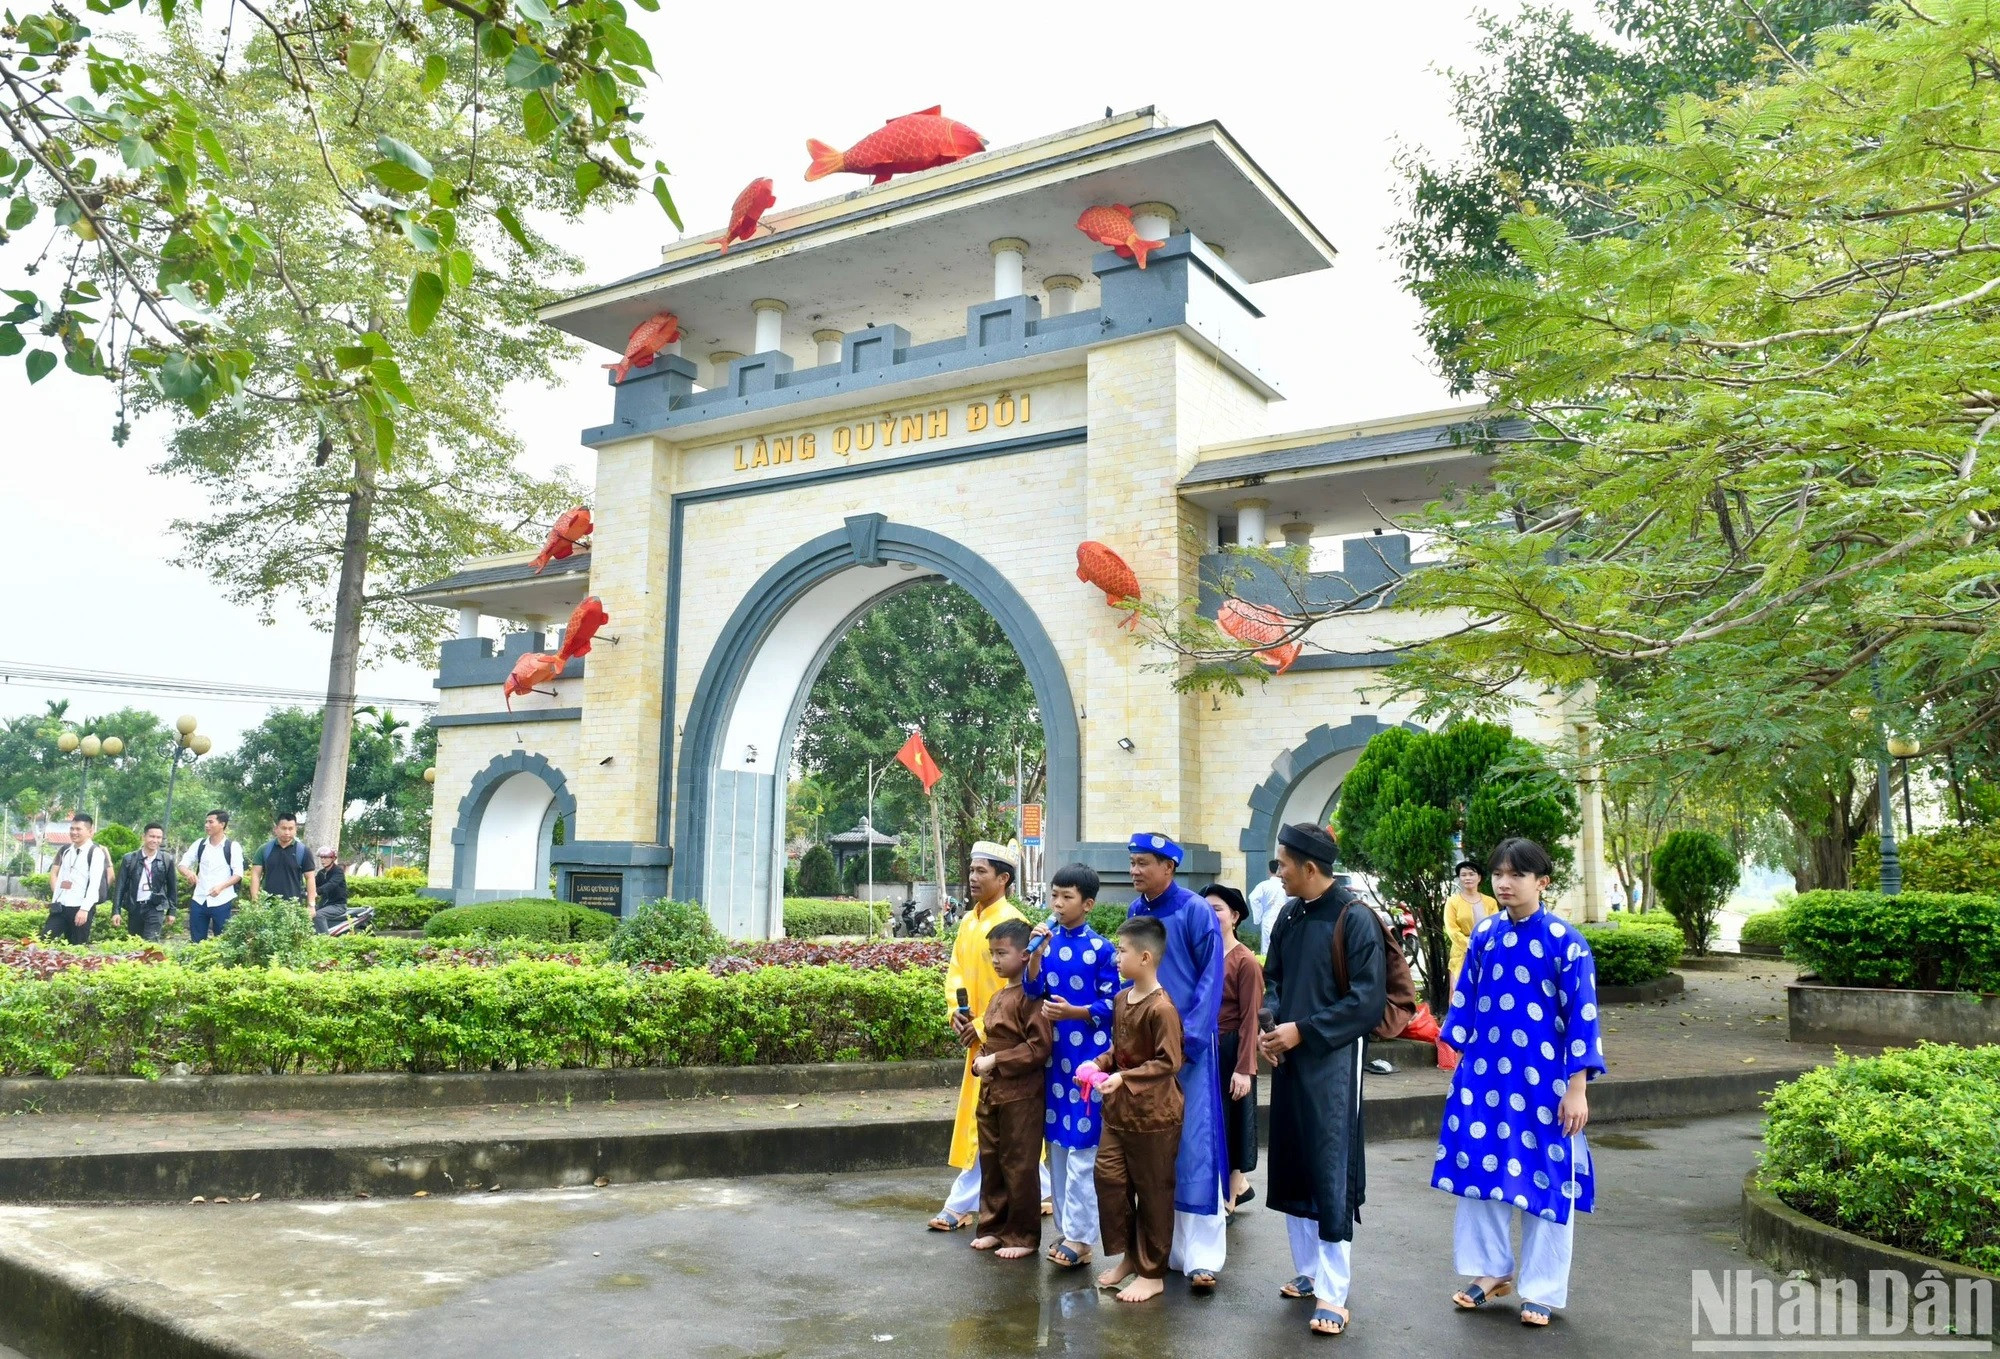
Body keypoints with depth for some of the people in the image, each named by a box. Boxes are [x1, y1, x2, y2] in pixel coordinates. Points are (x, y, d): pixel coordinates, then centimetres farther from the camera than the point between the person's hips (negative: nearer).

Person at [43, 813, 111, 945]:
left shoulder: (95, 852, -7)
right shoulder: (65, 850, 13)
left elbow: (95, 883, -14)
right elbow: (54, 873, 23)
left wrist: (85, 908, -20)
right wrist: (57, 894, 7)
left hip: (81, 908, -6)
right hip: (60, 906, 6)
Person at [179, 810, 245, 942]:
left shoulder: (232, 846, -4)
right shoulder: (199, 844, 8)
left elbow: (238, 874, -6)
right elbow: (183, 864, 7)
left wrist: (221, 886, -22)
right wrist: (188, 872, -17)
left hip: (222, 901, -4)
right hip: (199, 900, 4)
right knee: (197, 941, 7)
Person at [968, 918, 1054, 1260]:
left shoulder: (1030, 996, -14)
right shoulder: (997, 997, 13)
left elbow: (1040, 1046, -21)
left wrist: (996, 1061, -18)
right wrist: (980, 1060, 2)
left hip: (1021, 1094, -9)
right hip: (990, 1091, 9)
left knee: (1019, 1167, 1)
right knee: (991, 1162, 16)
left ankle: (1023, 1236, 13)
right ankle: (994, 1226, 28)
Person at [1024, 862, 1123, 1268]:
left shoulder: (1101, 949, -8)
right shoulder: (1046, 941, 5)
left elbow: (1111, 1005, -7)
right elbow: (1032, 990, -2)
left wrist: (1073, 1012, -20)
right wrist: (1037, 952, -14)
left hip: (1088, 1055, -5)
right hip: (1052, 1052, 5)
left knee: (1082, 1149, -2)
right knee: (1056, 1143, 12)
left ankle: (1079, 1236, 7)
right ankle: (1065, 1228, 24)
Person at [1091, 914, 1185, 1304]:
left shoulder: (1161, 1007, -20)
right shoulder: (1121, 999, 5)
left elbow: (1169, 1062, -20)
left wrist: (1125, 1078, -24)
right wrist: (1099, 1065, -1)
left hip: (1153, 1114, -8)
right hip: (1118, 1110, 8)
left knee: (1153, 1192, 6)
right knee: (1108, 1177, 10)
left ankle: (1152, 1273, 20)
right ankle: (1128, 1256, 27)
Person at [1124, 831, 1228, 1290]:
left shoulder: (1196, 912, -10)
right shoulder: (1135, 912, 6)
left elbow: (1211, 979, -10)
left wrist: (1187, 1040, -15)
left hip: (1189, 1045, -5)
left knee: (1195, 1146, -3)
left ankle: (1202, 1256, 4)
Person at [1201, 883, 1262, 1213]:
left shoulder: (1245, 961, -15)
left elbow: (1250, 1019, -15)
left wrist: (1244, 1069, -17)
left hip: (1228, 1052, -7)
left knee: (1229, 1124, 6)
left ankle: (1229, 1197, 21)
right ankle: (1239, 1186, 34)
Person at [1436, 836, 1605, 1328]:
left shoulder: (1565, 941, -11)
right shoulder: (1484, 934, 2)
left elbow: (1580, 1017, -10)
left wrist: (1577, 1089, -12)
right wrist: (1464, 1060, 12)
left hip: (1542, 1079, -4)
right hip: (1485, 1072, 4)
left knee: (1545, 1178, 6)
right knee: (1482, 1168, 11)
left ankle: (1540, 1290, 21)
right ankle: (1492, 1270, 28)